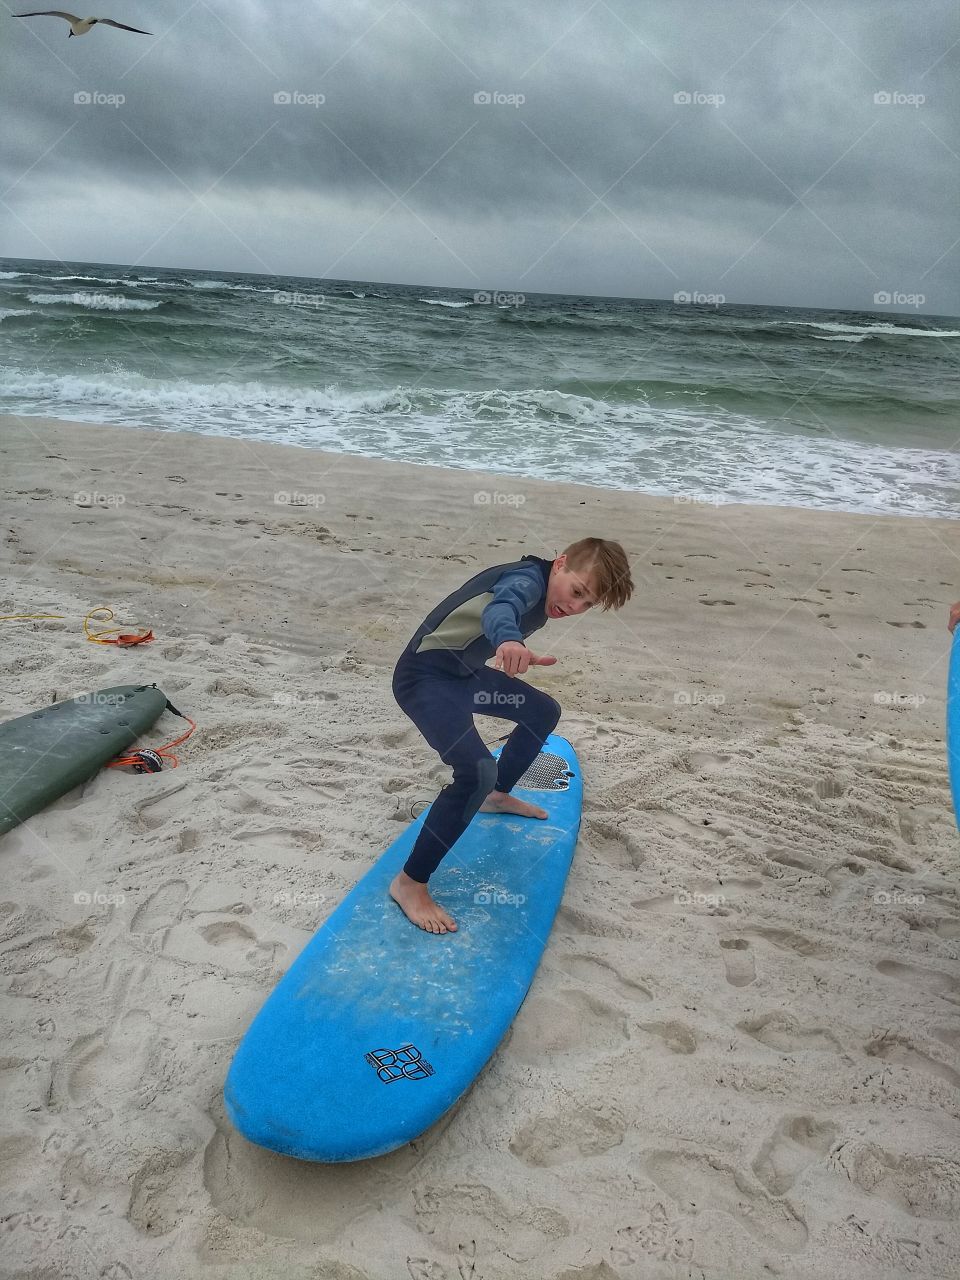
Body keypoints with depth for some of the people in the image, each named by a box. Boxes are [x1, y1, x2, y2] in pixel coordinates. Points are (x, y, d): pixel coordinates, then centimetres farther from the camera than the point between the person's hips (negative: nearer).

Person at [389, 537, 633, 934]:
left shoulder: (540, 596, 9)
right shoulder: (529, 578, -21)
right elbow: (499, 608, -45)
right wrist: (509, 641, -66)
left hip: (463, 672, 11)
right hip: (424, 675, -10)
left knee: (544, 711, 23)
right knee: (478, 771, -28)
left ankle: (497, 796, 40)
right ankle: (409, 883, -15)